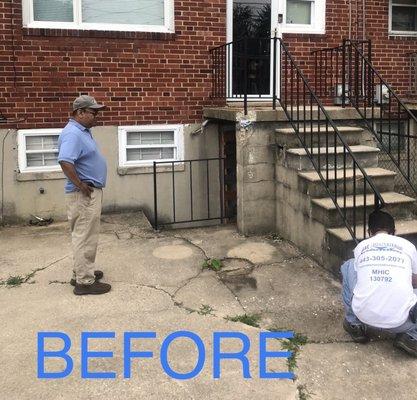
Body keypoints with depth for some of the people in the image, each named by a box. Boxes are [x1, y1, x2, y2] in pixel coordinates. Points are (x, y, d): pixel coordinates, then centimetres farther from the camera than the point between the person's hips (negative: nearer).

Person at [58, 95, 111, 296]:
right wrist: (81, 186, -25)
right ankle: (85, 282, 3)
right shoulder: (73, 134, -20)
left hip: (91, 192, 11)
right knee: (85, 238, -4)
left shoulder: (83, 131, 13)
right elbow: (65, 161, -33)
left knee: (84, 236, 18)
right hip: (84, 194, -11)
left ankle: (82, 272, 29)